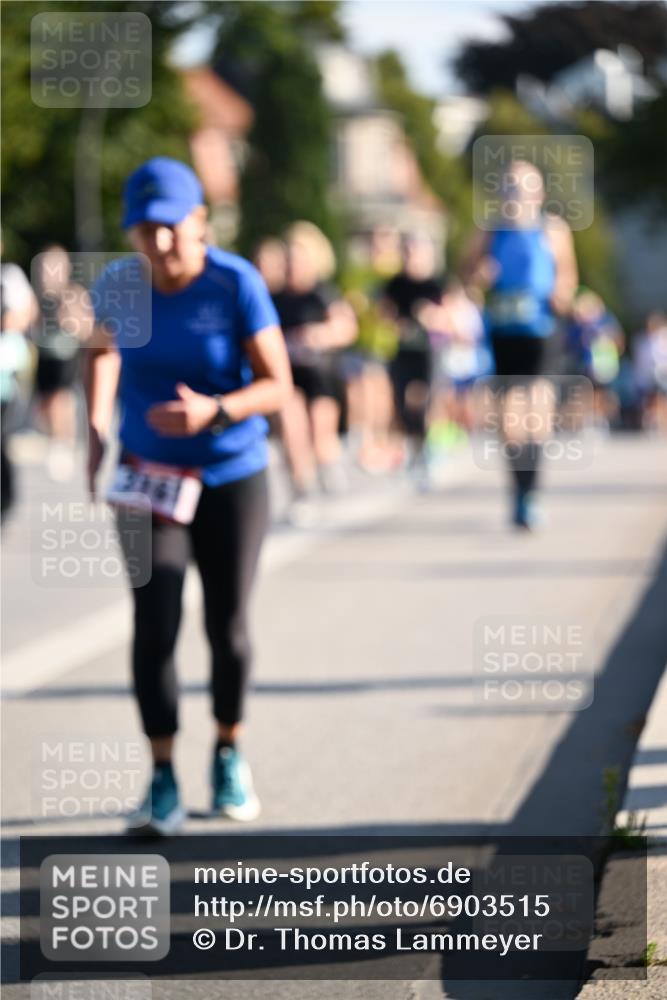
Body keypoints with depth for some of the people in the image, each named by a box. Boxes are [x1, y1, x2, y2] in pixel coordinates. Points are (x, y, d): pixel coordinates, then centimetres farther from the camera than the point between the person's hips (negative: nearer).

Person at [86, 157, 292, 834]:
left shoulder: (237, 285, -18)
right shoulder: (117, 284, -8)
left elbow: (279, 386, -17)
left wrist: (214, 411, -34)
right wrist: (96, 429, 2)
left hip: (232, 478, -1)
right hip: (147, 475, 1)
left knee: (227, 628, 5)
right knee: (154, 621, -12)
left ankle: (229, 753, 31)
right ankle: (162, 781, -7)